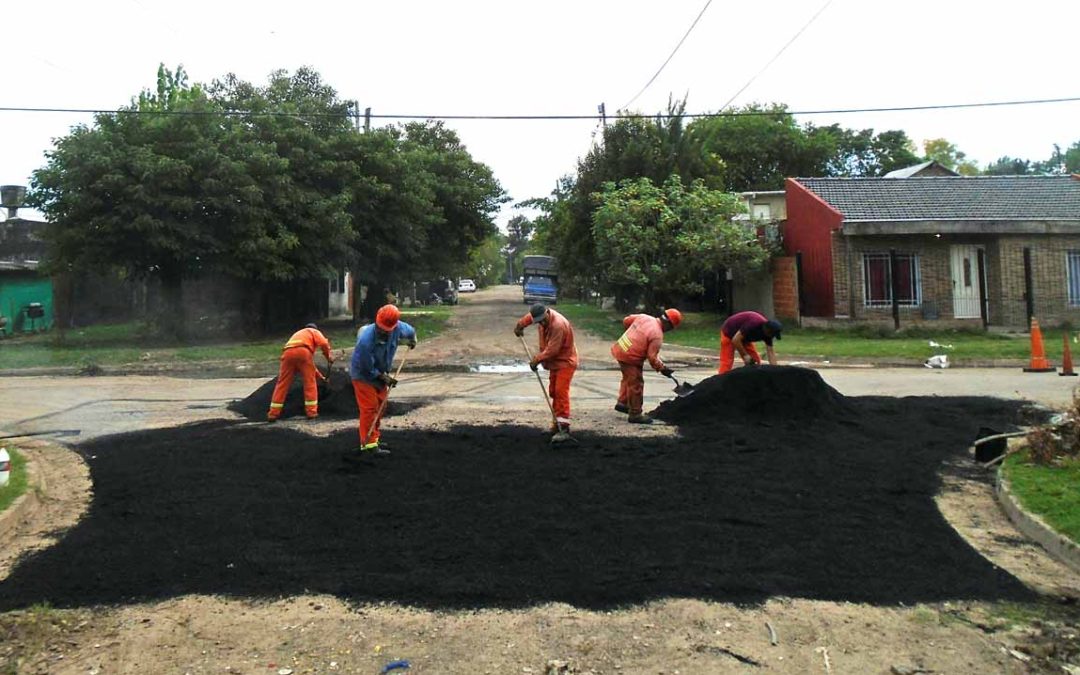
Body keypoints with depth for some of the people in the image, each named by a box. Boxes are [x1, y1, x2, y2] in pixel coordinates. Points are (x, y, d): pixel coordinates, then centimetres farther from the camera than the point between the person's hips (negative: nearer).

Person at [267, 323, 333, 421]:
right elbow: (323, 343, 2)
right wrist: (328, 356, 17)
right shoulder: (314, 331, 28)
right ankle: (311, 412, 6)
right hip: (303, 351, -5)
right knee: (310, 381, 6)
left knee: (282, 383, 9)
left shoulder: (298, 334, 44)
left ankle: (273, 413, 8)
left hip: (288, 353, 5)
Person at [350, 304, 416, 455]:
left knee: (379, 406, 15)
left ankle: (373, 438, 29)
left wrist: (412, 340, 26)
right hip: (363, 374, -7)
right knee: (369, 408, -11)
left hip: (381, 373, 7)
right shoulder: (365, 340, -36)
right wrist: (384, 377, -21)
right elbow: (367, 369, -26)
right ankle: (369, 444, -6)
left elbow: (410, 331, 7)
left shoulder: (397, 327, -20)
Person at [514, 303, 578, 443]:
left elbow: (552, 350, -29)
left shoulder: (558, 325, -29)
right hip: (554, 362, 10)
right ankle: (557, 423, 23)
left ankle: (564, 429, -21)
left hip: (565, 362, -9)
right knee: (553, 392, 13)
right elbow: (529, 316, 24)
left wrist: (536, 359, -22)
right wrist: (520, 325, 28)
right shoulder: (542, 316, -1)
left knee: (561, 393, -18)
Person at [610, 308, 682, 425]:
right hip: (630, 358, -9)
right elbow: (652, 357, -18)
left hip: (619, 349, 9)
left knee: (628, 378, 27)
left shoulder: (644, 317, 2)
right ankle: (635, 414, 10)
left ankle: (622, 403, 39)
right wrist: (662, 368, -3)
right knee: (636, 385, 2)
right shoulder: (657, 335, -18)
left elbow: (626, 320, 16)